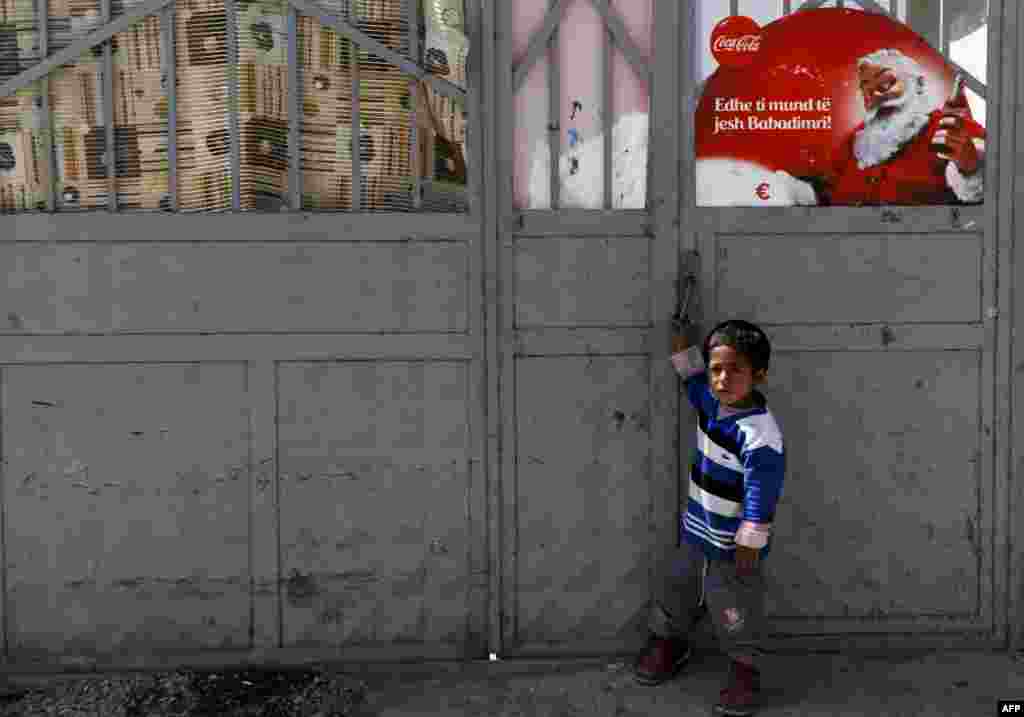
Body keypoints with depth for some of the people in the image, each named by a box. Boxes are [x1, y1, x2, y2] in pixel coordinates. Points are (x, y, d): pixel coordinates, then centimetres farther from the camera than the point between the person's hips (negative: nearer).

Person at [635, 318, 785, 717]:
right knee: (678, 587, 24)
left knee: (735, 610, 9)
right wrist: (683, 339, 7)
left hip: (732, 545, -8)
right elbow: (692, 372, 18)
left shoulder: (760, 434, -29)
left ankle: (745, 668, 30)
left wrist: (749, 546, -21)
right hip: (695, 531, 8)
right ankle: (669, 642, 46)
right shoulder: (711, 402, -6)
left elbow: (761, 496, -26)